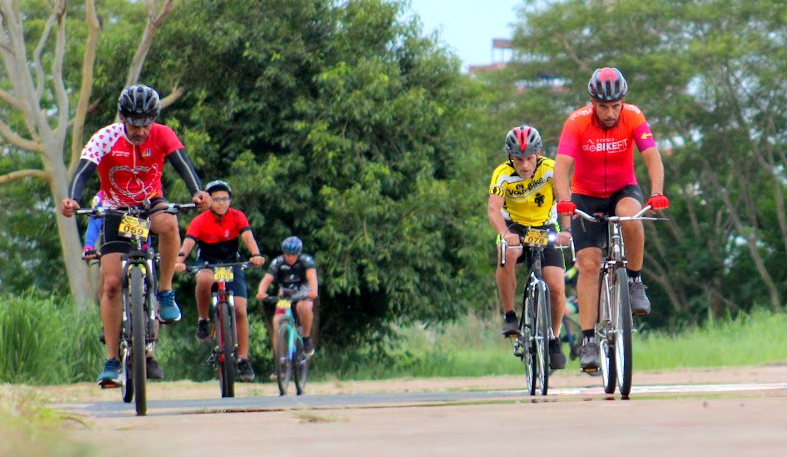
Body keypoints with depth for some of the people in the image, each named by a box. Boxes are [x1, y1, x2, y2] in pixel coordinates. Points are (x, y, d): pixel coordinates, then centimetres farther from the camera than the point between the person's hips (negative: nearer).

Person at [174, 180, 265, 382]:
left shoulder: (237, 217, -12)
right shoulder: (200, 221, -17)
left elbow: (247, 236, -29)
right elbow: (188, 242, -32)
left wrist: (255, 255, -49)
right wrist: (180, 260, -53)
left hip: (231, 265, 2)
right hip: (207, 264, -2)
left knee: (240, 310, -11)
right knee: (204, 279, -39)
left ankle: (243, 359, -2)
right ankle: (203, 320, -16)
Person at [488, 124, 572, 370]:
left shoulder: (550, 169, -21)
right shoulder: (503, 174, -21)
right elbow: (493, 208, -34)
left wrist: (565, 230, -53)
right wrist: (504, 233, -54)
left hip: (545, 230, 1)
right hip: (515, 228, -1)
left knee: (556, 288, -15)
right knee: (507, 255, -36)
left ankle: (554, 339, 11)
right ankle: (509, 316, -20)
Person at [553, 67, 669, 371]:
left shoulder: (633, 118, -17)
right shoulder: (577, 122, -20)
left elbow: (652, 157, -26)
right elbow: (561, 166, -28)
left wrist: (657, 193, -44)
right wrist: (564, 201, -46)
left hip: (623, 190, 0)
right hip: (586, 197, 0)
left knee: (630, 216, -36)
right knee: (588, 264, -12)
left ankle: (635, 281, -14)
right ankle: (588, 341, -11)